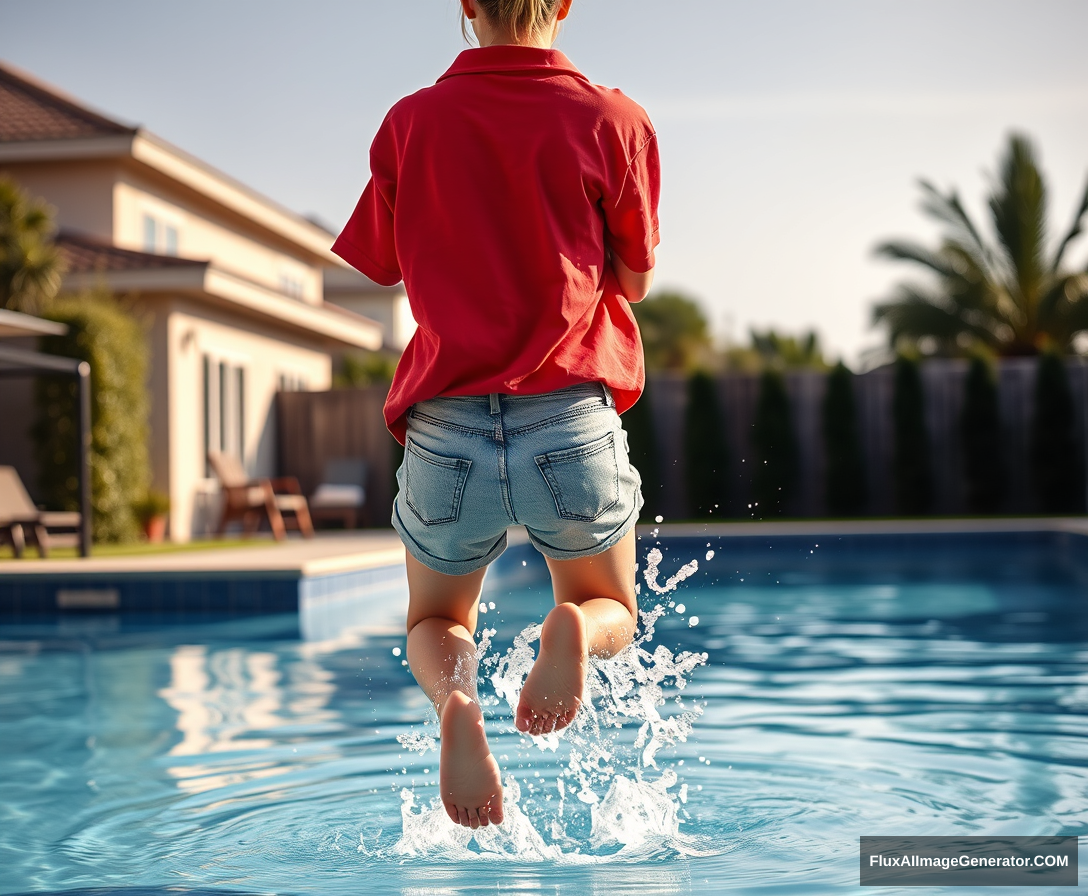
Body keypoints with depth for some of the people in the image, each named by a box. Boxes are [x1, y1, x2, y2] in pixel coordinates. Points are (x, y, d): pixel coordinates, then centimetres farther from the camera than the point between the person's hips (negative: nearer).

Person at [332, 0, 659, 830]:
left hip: (447, 427, 1)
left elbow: (382, 266, 15)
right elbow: (635, 279, 7)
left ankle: (455, 696, -12)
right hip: (573, 424, -1)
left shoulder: (410, 122, 4)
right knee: (611, 612, 24)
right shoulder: (615, 121, 0)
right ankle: (572, 626, -13)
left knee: (435, 624, 24)